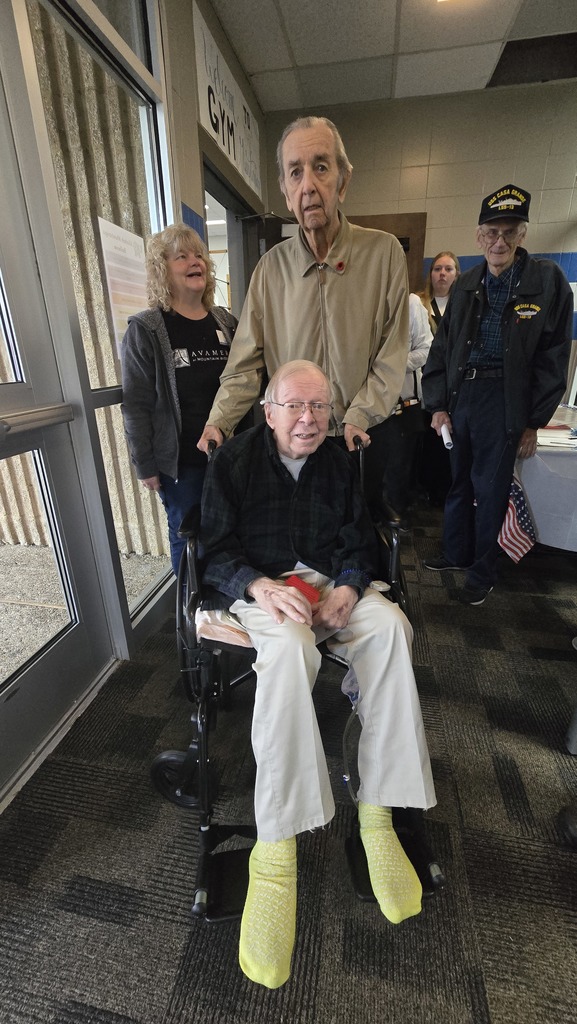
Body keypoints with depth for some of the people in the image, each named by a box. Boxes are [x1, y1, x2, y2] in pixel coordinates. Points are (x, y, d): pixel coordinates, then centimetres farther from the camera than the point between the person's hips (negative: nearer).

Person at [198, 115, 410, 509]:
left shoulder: (385, 252, -4)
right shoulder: (272, 266, 0)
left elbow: (393, 354, -4)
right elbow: (247, 363, 0)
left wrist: (359, 416, -14)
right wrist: (217, 423, -13)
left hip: (362, 439, 0)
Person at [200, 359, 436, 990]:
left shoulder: (340, 464, 10)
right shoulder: (232, 461, -1)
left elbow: (360, 543, 11)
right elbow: (214, 552, -3)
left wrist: (348, 588, -10)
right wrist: (260, 586, -23)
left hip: (329, 583, 4)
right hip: (260, 587, -3)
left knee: (389, 625, -26)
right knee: (288, 647, -36)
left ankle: (376, 811, -17)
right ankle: (275, 850, -27)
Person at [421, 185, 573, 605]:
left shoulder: (548, 280, -1)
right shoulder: (465, 285, 10)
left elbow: (553, 358, -3)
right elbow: (442, 348, 10)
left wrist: (534, 422, -7)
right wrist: (438, 405, 1)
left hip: (505, 400, -4)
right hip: (460, 393, 4)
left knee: (490, 489, 2)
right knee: (459, 481, 13)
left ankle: (483, 572, 20)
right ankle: (457, 552, 32)